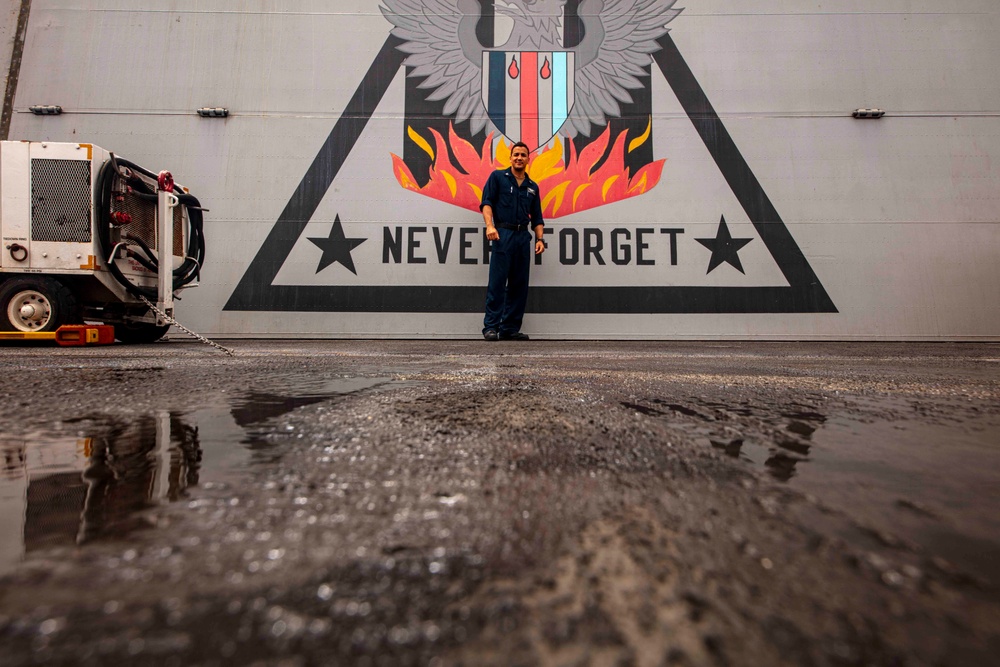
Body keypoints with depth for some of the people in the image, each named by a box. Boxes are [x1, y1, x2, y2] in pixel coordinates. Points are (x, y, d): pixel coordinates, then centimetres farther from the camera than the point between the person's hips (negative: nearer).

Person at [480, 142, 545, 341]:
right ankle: (491, 326, -4)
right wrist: (489, 225, -19)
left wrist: (539, 239, 4)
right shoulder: (497, 177, 8)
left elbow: (537, 218, 19)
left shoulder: (532, 187, 20)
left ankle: (510, 328, 9)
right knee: (497, 282, -9)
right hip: (503, 233, -5)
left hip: (523, 236, 5)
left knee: (519, 285, 3)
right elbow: (486, 202, -3)